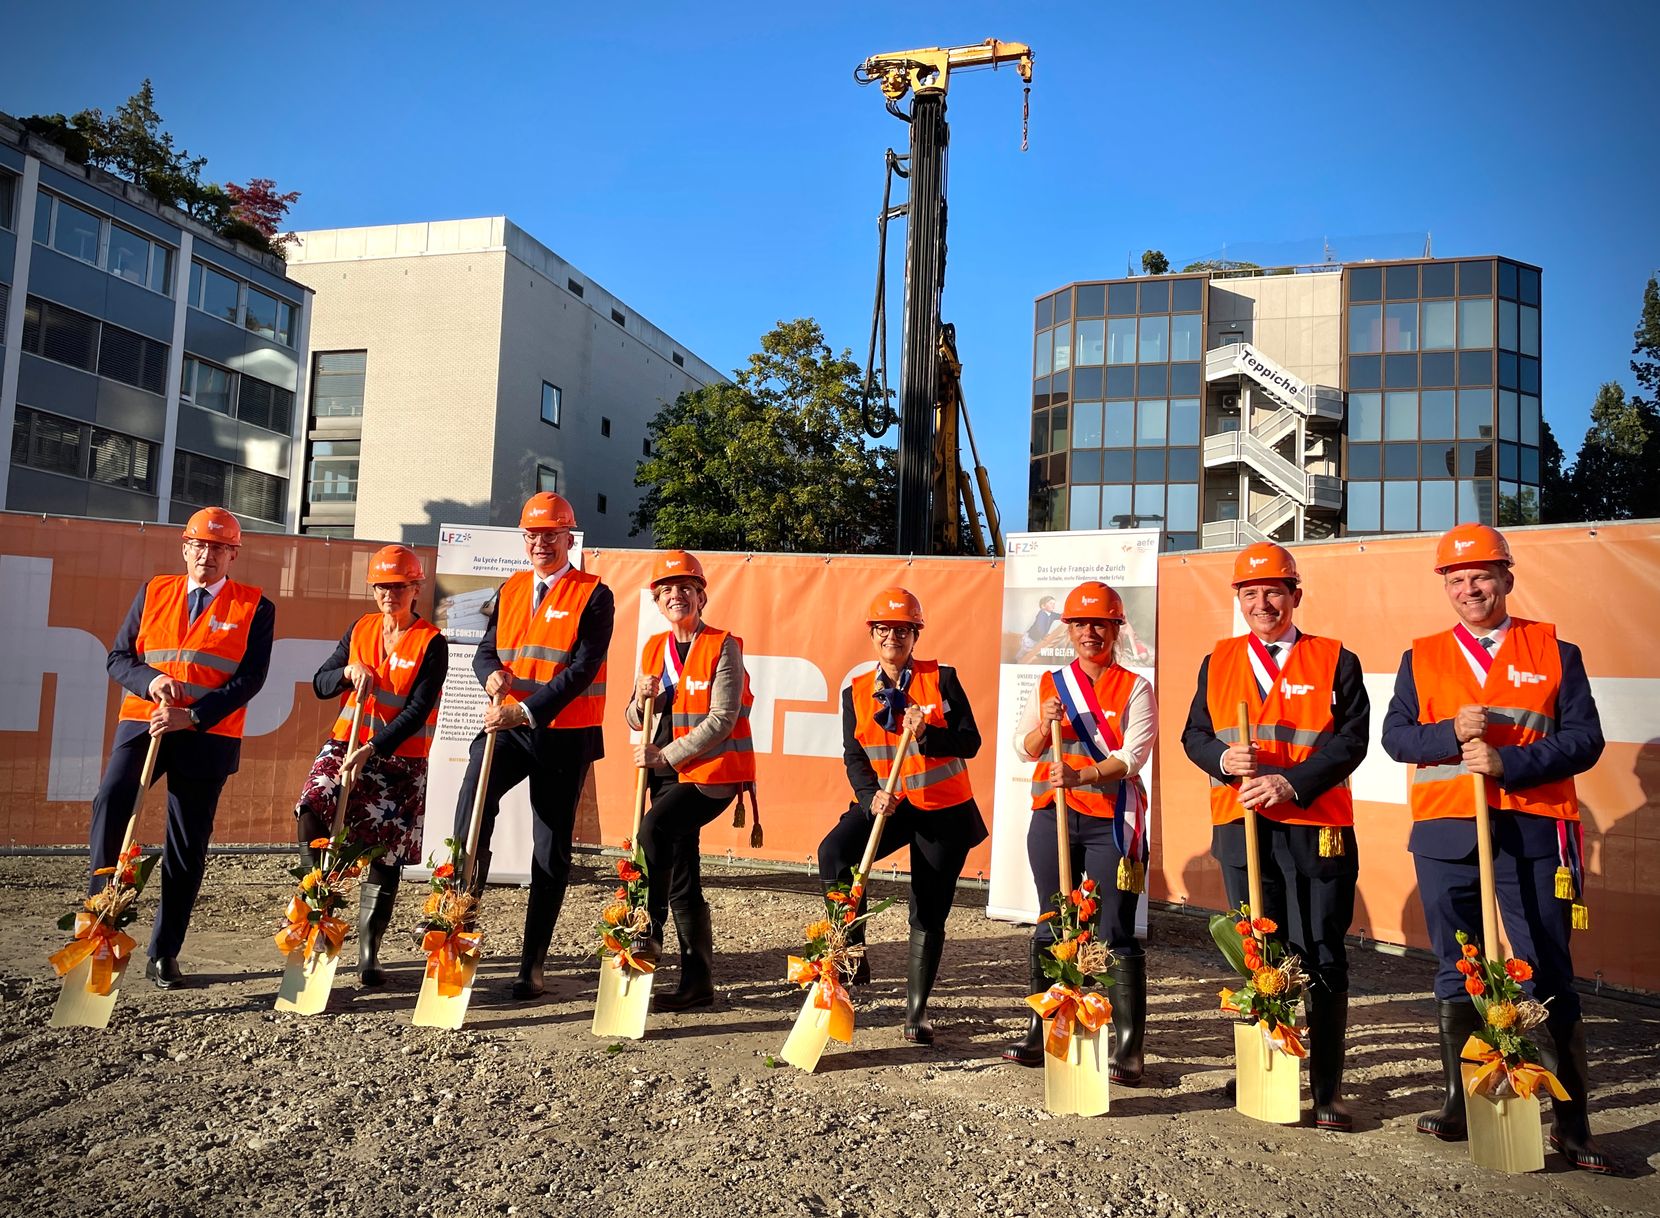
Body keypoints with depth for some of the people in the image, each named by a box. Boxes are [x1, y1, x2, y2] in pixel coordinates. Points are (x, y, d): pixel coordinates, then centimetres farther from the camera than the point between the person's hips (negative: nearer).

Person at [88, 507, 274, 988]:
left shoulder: (255, 607, 2)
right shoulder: (153, 592, 11)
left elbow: (250, 678, -6)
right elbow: (119, 657, 10)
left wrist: (191, 717, -17)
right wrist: (150, 681, -12)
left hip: (209, 737, -2)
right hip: (142, 722, 2)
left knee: (188, 846, 3)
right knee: (111, 800, -24)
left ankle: (163, 954, 13)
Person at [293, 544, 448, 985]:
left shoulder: (431, 643, -7)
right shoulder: (360, 630, 9)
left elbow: (417, 711, -15)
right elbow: (320, 683, 8)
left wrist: (372, 749, -24)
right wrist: (349, 671, -13)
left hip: (400, 760, -3)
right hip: (345, 745, 4)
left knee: (385, 856, 0)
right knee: (310, 814, -22)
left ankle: (368, 954, 13)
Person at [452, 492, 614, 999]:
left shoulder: (594, 595, -5)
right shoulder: (510, 590, 13)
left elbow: (583, 668, -15)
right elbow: (485, 649, 12)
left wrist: (527, 710, -24)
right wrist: (493, 674, -12)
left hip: (565, 735, -4)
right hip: (509, 725, 4)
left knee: (551, 851, 3)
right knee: (474, 792, -25)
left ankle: (533, 963, 12)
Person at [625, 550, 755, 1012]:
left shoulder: (723, 647, -9)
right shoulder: (654, 649, 10)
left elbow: (722, 720, -18)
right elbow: (638, 722, 14)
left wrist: (665, 755, -22)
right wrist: (642, 700, -8)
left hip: (713, 771, -7)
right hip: (668, 771, 7)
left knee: (653, 830, -30)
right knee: (681, 878, 9)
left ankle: (648, 929, -12)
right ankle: (698, 982, 19)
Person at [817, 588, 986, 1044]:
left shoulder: (942, 678, -3)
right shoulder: (855, 693, 4)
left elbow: (970, 741, -7)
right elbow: (853, 757, 0)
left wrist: (926, 734, -25)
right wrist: (871, 796, -18)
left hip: (945, 810, -1)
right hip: (888, 804, 1)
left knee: (929, 914, 4)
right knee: (834, 852, -27)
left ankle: (917, 1010, 21)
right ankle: (853, 953, -10)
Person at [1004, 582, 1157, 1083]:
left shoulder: (1135, 689, 0)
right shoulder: (1049, 684, 11)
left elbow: (1133, 756, -12)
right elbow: (1023, 749, 8)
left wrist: (1081, 775, -27)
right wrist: (1046, 725, -13)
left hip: (1112, 821, -4)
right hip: (1052, 818, 4)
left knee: (1116, 934, -5)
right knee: (1051, 928, 11)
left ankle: (1130, 1047, 2)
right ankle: (1040, 1033, 21)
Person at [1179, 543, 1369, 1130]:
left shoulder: (1336, 661, 3)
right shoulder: (1218, 662, 12)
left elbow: (1350, 740, -6)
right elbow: (1194, 734, 11)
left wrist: (1291, 783, -18)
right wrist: (1225, 759, -11)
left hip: (1317, 827, -2)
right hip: (1241, 827, 2)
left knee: (1322, 959, 2)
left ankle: (1327, 1088, 14)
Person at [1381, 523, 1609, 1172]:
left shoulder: (1555, 652, 6)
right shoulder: (1422, 657, 10)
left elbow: (1585, 739, -2)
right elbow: (1394, 735, 3)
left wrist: (1509, 762, -16)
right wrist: (1450, 734, -16)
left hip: (1531, 833, -2)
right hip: (1445, 837, 2)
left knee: (1548, 977, 1)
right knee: (1456, 976, 10)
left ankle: (1571, 1122, 12)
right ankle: (1460, 1103, 23)